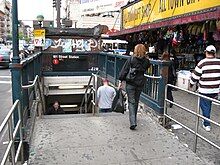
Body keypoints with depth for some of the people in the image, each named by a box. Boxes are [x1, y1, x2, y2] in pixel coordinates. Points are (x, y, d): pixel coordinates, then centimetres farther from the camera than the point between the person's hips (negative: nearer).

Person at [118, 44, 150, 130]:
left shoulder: (131, 59, -7)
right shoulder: (146, 61, 3)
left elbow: (124, 70, -7)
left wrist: (121, 81, -4)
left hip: (130, 83, -4)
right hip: (140, 84, 4)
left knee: (131, 102, -2)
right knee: (136, 101, 19)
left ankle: (133, 122, -13)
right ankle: (133, 119, 34)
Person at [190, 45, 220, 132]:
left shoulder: (202, 63, -12)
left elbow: (195, 76, -8)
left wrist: (191, 84, 8)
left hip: (205, 90, -4)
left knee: (205, 106, 7)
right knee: (208, 106, 20)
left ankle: (207, 125, 13)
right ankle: (206, 121, 32)